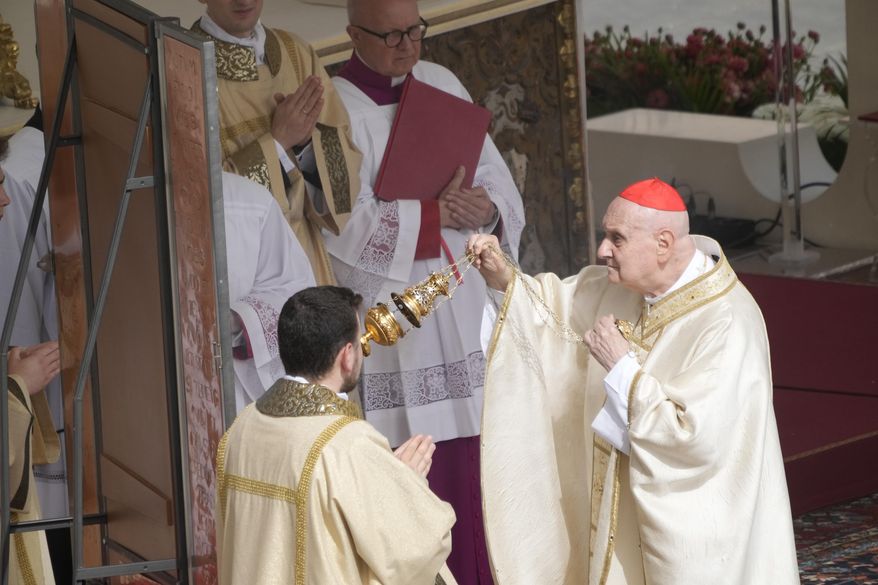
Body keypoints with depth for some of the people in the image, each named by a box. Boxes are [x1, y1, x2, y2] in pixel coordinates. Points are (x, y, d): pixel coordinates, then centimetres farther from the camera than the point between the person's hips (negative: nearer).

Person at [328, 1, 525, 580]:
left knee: (467, 450, 6)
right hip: (385, 314, -5)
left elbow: (495, 176, 10)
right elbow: (349, 222, -19)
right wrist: (435, 214, -15)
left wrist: (489, 208, -11)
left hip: (458, 308, 5)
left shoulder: (442, 84, 9)